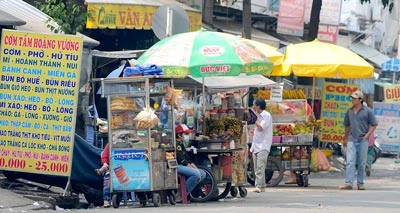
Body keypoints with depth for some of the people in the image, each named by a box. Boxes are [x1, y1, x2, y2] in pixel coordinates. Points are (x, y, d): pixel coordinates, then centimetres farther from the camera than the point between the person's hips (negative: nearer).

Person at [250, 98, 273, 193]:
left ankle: (259, 186, -25)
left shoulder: (266, 116, -8)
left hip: (263, 146, -9)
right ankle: (262, 186, 10)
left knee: (260, 167, -17)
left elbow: (261, 127, -19)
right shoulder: (258, 116, 18)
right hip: (256, 145, 9)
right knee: (257, 167, 6)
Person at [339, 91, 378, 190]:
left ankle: (360, 183, 12)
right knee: (350, 161, -8)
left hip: (363, 140, -2)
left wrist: (367, 135, -7)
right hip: (352, 139, 2)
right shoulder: (349, 111, 9)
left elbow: (374, 125, 3)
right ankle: (348, 183, -12)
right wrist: (345, 138, 20)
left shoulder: (367, 111, -2)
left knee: (361, 163, 4)